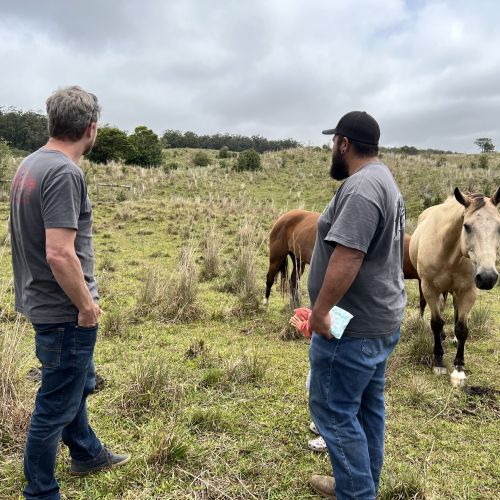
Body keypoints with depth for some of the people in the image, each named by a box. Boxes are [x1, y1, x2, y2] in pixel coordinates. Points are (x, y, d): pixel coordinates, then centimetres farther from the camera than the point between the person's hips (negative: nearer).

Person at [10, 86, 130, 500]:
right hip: (65, 312, -10)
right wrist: (87, 305, -15)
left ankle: (87, 453, 46)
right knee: (57, 404, 7)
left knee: (77, 384, 26)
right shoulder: (64, 173, -22)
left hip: (43, 303, 10)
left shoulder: (30, 164, 6)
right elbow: (60, 253, -29)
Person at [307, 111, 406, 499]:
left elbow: (347, 256, -31)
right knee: (368, 407, 18)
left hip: (353, 326, -11)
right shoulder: (384, 180, 13)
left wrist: (320, 311, -22)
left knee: (334, 410, 1)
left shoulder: (360, 187, -21)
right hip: (380, 320, 11)